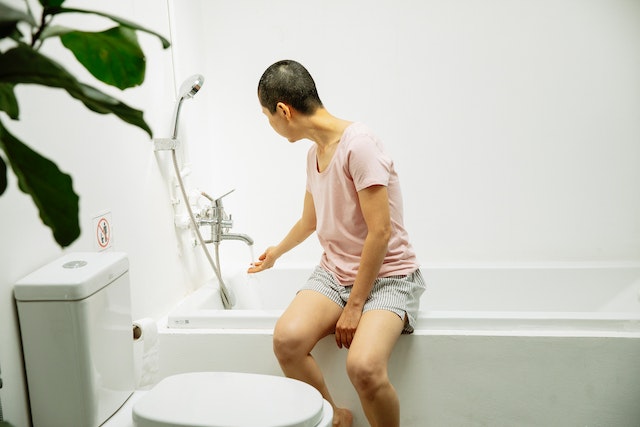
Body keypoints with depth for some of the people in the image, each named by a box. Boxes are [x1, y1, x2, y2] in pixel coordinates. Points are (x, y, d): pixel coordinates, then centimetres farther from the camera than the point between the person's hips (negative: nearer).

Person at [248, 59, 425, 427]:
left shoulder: (358, 145, -17)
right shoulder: (315, 152, 10)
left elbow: (380, 232, -21)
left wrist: (354, 306, -17)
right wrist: (276, 252, 43)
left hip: (387, 276, -7)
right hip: (335, 271, 7)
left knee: (364, 366, -32)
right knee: (287, 339, -22)